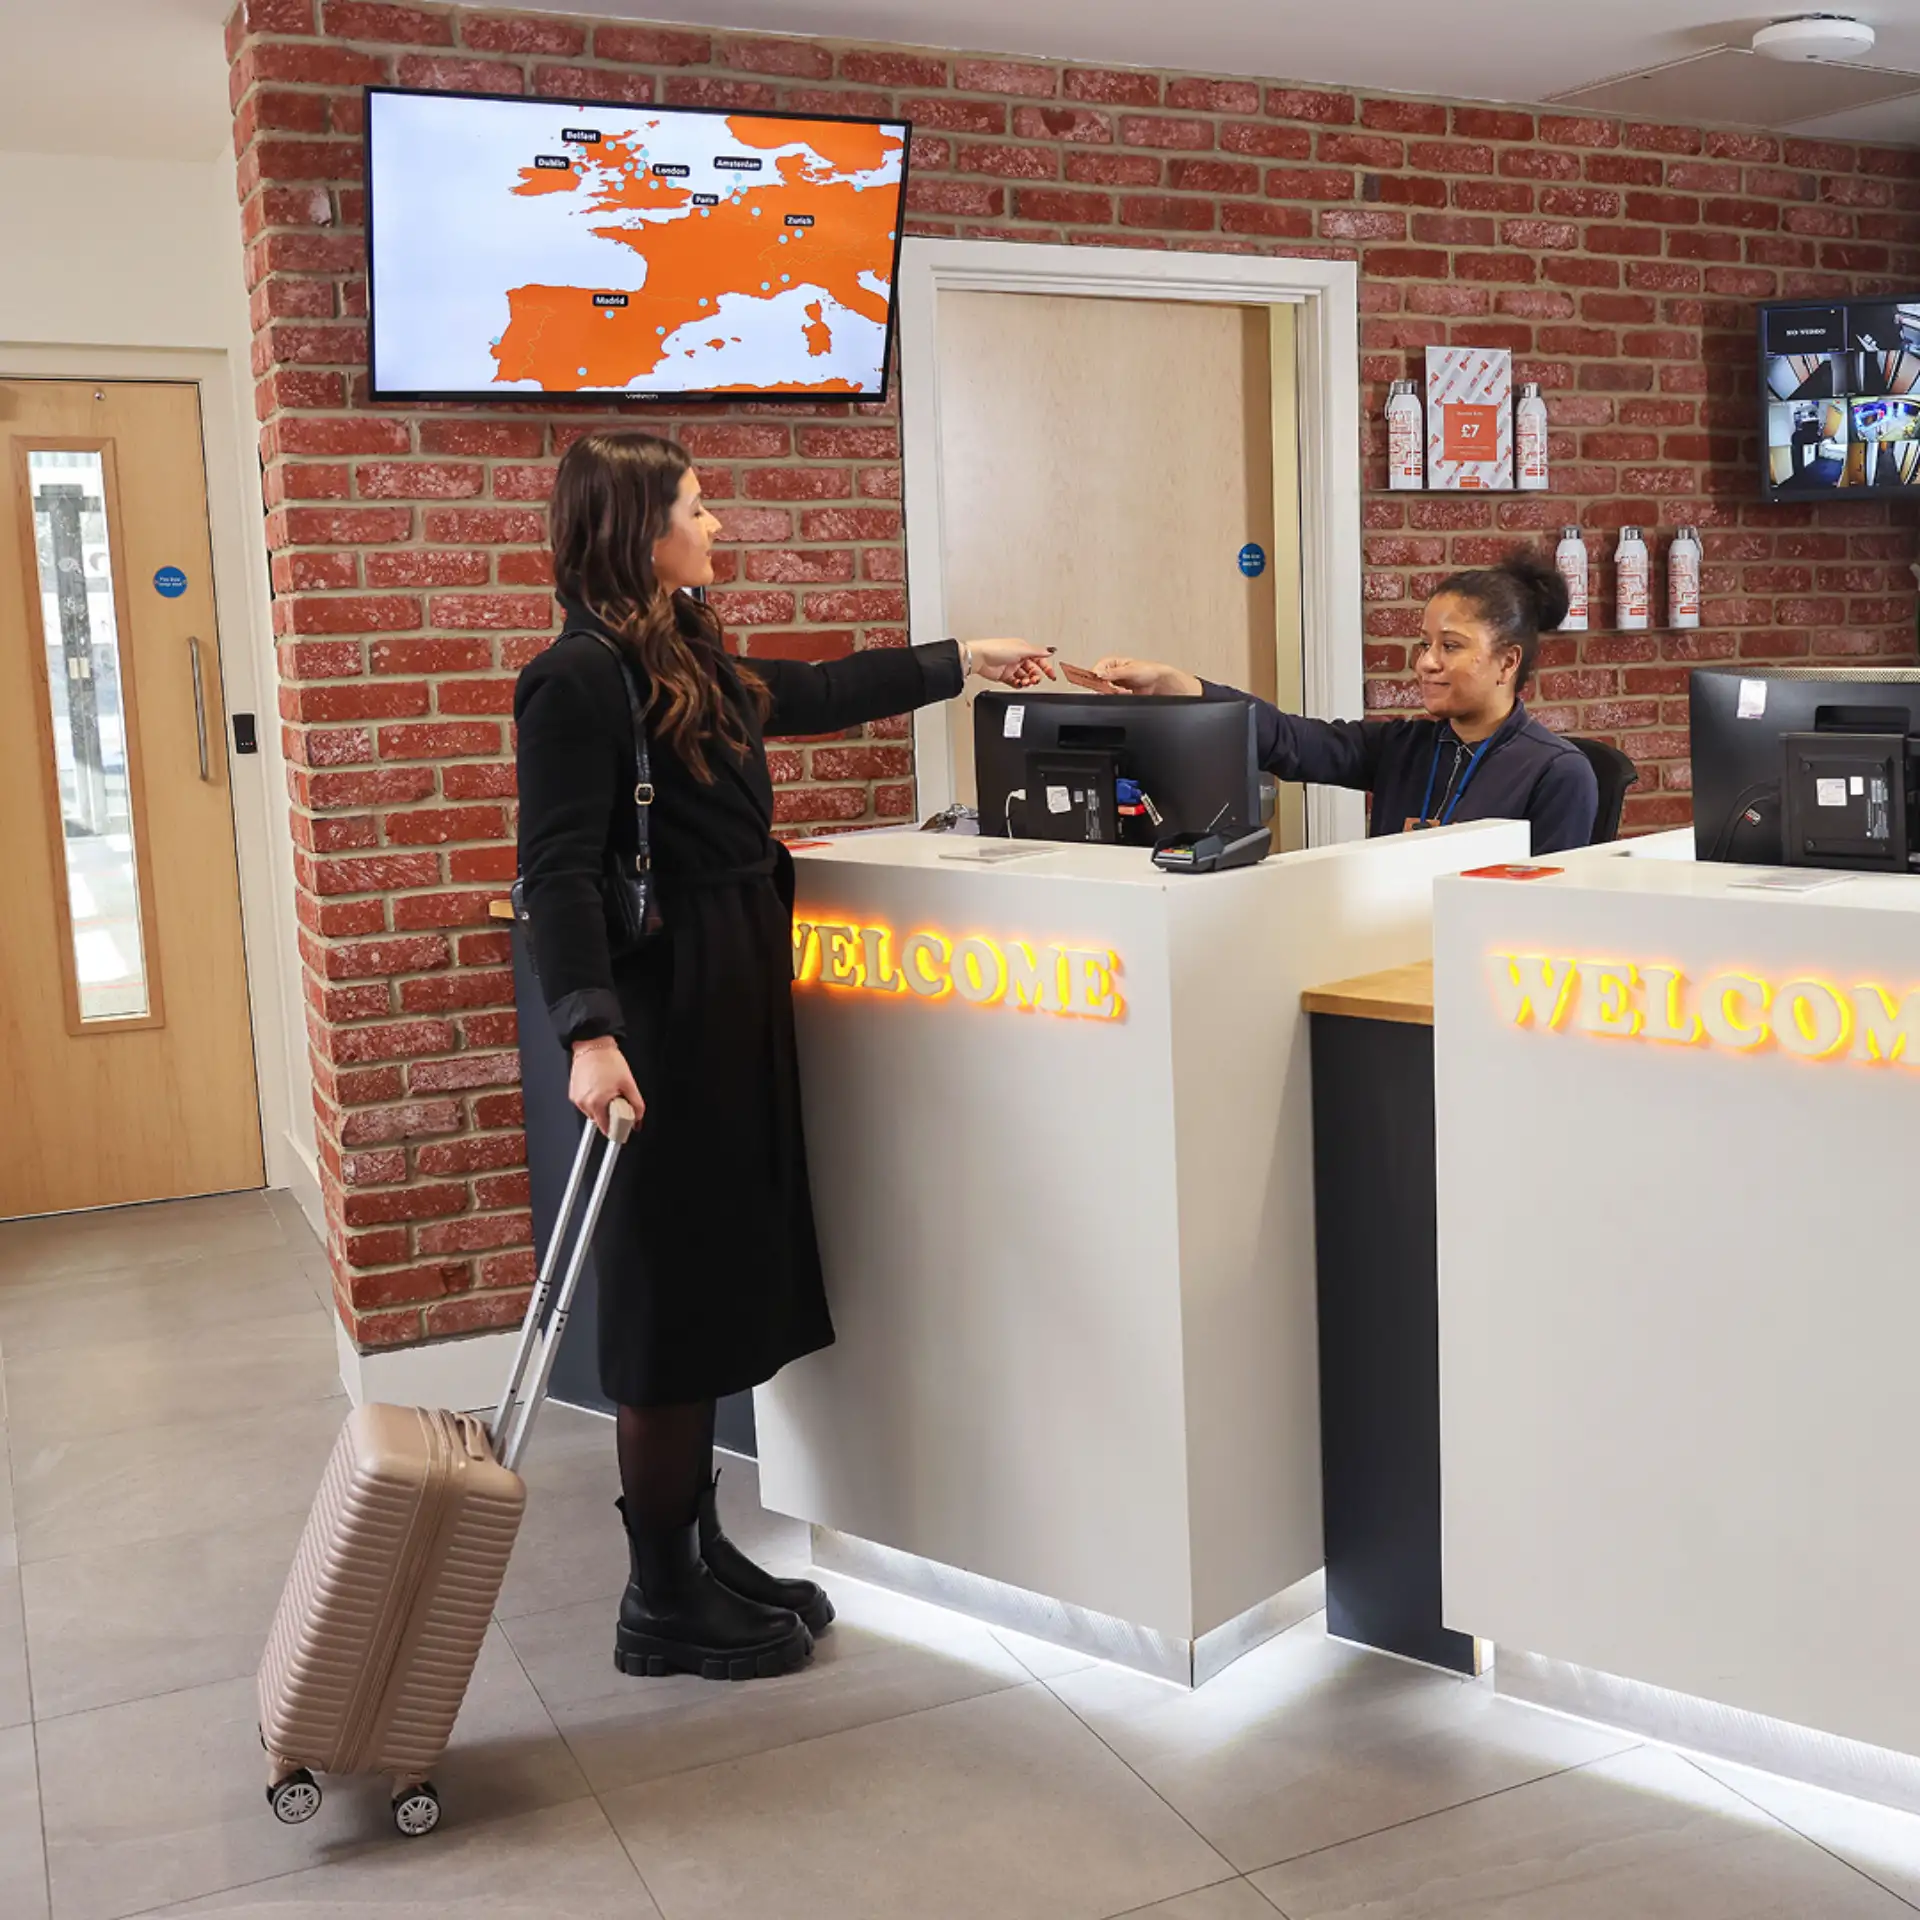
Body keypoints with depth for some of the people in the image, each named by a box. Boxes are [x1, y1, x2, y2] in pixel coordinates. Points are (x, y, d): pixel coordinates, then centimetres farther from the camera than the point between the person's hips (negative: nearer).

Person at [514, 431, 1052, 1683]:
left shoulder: (690, 656, 13)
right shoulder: (584, 674, -14)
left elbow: (814, 694, 29)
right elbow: (559, 870, -20)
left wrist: (963, 663, 35)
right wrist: (589, 1032, -31)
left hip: (734, 998, 9)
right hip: (663, 1012, -9)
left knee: (725, 1282, 14)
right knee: (672, 1291, -1)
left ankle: (699, 1552, 28)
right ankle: (663, 1604, 12)